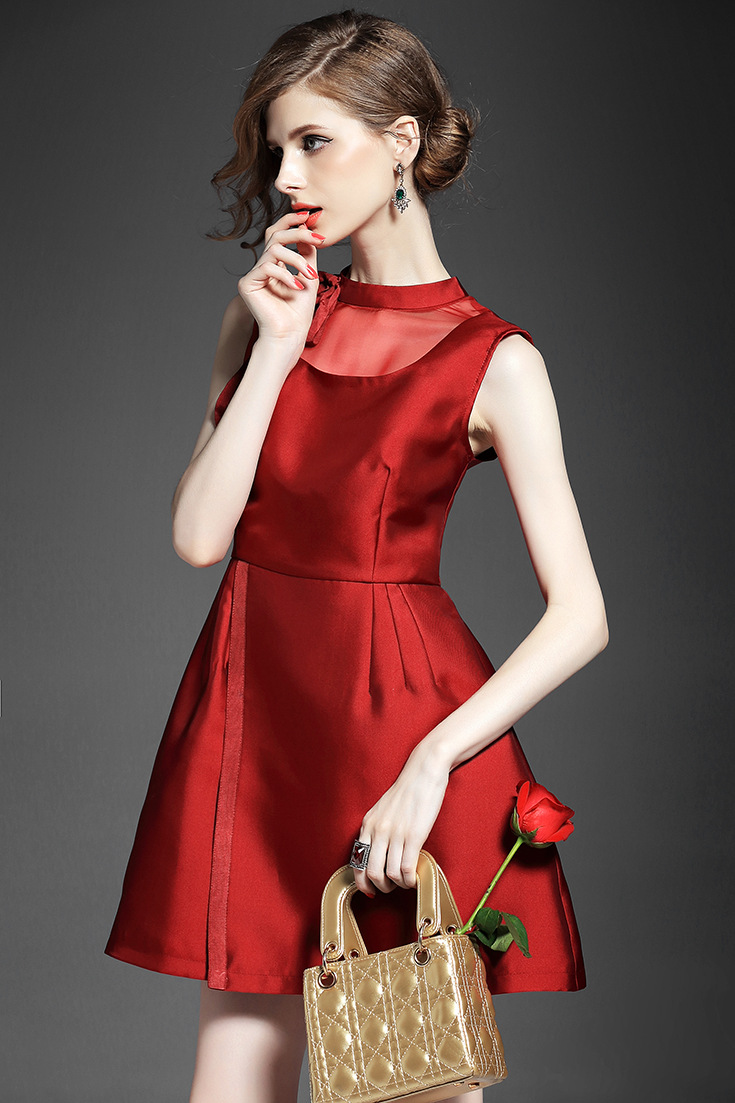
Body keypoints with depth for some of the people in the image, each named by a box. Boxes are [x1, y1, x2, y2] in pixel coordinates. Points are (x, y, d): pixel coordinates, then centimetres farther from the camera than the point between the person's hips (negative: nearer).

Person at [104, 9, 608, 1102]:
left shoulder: (491, 360, -6)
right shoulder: (268, 311, 9)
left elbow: (579, 617, -12)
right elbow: (198, 537, -1)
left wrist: (432, 762, -22)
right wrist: (278, 347, -5)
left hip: (402, 714, -4)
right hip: (252, 706, 5)